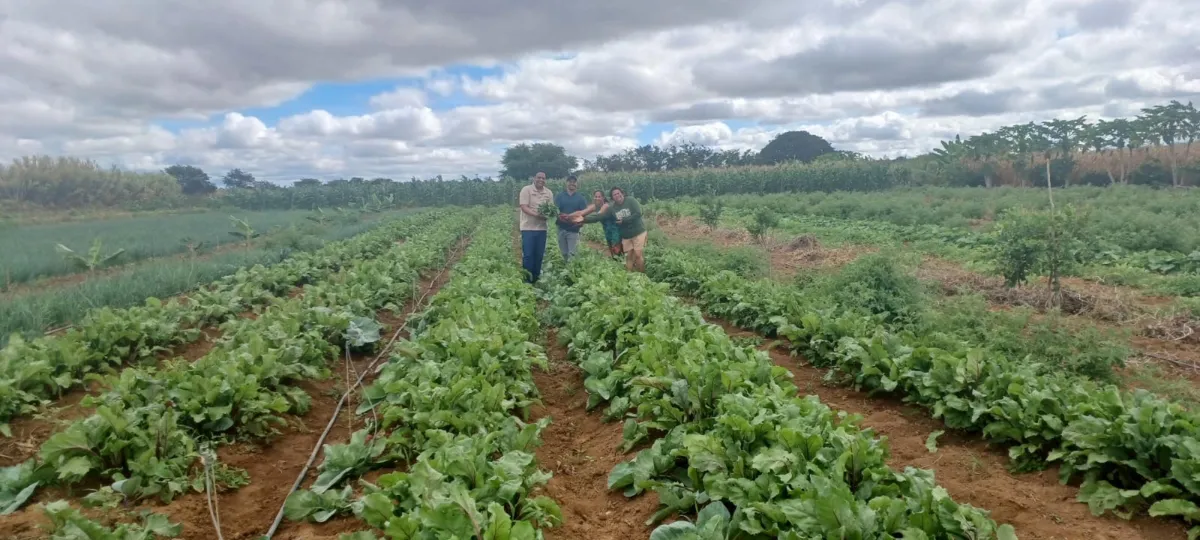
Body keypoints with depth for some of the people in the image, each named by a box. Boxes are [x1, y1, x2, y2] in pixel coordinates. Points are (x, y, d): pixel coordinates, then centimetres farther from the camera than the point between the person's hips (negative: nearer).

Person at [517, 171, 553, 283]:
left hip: (542, 228, 5)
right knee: (528, 254, -5)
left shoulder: (549, 192, 9)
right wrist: (536, 214, -27)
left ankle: (535, 279, 18)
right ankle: (527, 280, 4)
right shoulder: (526, 189, -6)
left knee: (539, 255, 7)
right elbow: (524, 207, -14)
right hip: (528, 227, -5)